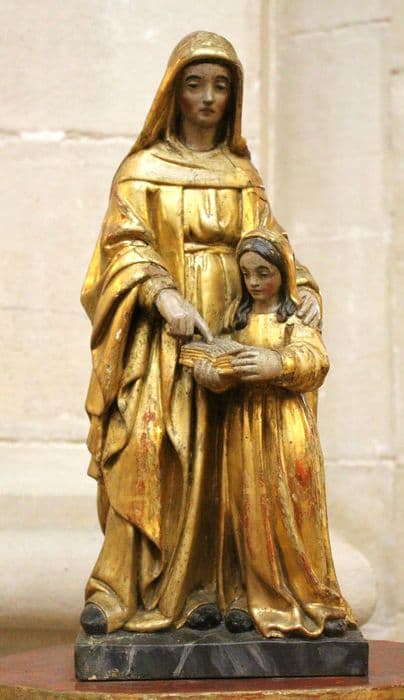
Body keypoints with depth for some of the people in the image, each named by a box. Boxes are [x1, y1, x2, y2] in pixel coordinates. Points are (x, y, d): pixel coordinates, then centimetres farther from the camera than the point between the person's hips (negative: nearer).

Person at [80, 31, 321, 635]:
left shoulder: (243, 175, 17)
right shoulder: (143, 169, 7)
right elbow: (124, 244, -4)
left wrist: (304, 287, -9)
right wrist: (164, 297, -22)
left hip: (227, 330, 3)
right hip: (159, 334, -3)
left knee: (214, 458, -3)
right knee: (149, 451, -14)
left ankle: (198, 593, 2)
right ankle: (121, 593, -11)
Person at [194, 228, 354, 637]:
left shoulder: (298, 317, 1)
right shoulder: (235, 314, 13)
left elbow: (315, 359, -14)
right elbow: (211, 351, 7)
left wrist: (276, 364, -33)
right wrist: (209, 370, -17)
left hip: (287, 424, -3)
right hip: (243, 423, 3)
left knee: (293, 510, -3)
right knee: (247, 510, 3)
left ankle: (315, 599, 6)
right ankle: (247, 598, 10)